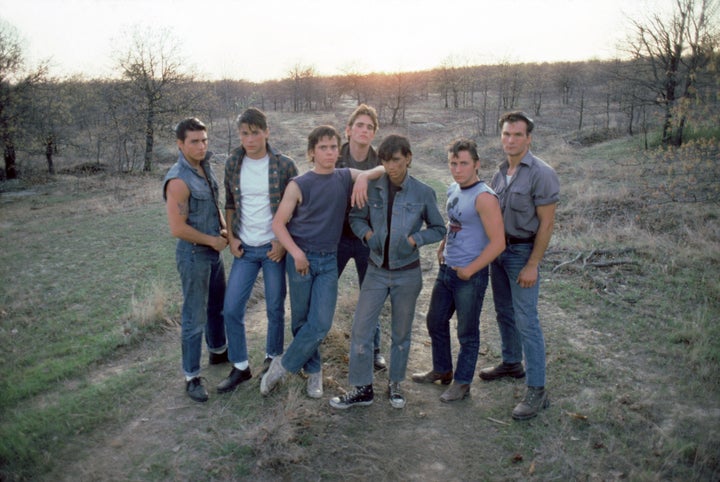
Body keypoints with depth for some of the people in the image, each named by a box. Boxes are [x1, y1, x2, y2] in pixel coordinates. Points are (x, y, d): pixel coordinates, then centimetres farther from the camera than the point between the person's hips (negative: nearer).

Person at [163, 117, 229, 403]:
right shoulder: (179, 180, -22)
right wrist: (212, 240, -14)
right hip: (194, 254, -8)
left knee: (218, 306, 23)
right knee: (195, 318, 1)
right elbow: (178, 228, -24)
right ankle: (192, 377, 14)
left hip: (214, 251, 8)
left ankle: (218, 351, 45)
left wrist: (225, 230, 0)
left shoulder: (205, 168, 4)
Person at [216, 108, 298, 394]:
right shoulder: (233, 164, 2)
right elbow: (230, 203, 12)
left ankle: (272, 359, 32)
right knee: (232, 309, 1)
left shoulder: (284, 166, -9)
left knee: (275, 308, 8)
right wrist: (231, 237, 2)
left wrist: (284, 242, -11)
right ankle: (240, 367, 19)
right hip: (244, 249, 3)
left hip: (274, 248, -3)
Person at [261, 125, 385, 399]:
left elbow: (384, 169, 6)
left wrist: (364, 176, -15)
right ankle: (313, 370, 30)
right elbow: (278, 223, -5)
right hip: (301, 258, -2)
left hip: (329, 260, 2)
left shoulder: (346, 177, 3)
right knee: (301, 320, 8)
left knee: (321, 323, -5)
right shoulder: (299, 185, -5)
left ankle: (282, 366, 15)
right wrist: (296, 253, -18)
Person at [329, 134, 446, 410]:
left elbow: (438, 229, 2)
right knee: (361, 328, -1)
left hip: (407, 273, -1)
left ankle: (395, 384, 34)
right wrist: (368, 234, -12)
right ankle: (363, 389, 16)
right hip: (377, 271, 1)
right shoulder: (372, 188, -4)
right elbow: (356, 218, 8)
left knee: (401, 333, 13)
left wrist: (414, 239, -15)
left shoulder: (423, 193, -7)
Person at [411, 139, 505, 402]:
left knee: (467, 332, 8)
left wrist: (469, 270, -18)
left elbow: (498, 242, -23)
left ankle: (462, 383, 26)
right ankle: (442, 370, 40)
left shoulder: (484, 197, -20)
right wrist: (442, 247, 10)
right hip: (446, 270, 8)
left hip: (470, 276, -8)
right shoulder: (453, 190, 6)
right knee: (435, 321, 20)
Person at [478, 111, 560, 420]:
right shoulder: (501, 172, 8)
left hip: (523, 252, -7)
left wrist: (532, 265, -18)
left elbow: (546, 224, -16)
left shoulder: (541, 174, -14)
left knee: (526, 321, -6)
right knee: (504, 313, 18)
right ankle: (511, 363, 38)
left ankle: (537, 391, 3)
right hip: (498, 248, 7)